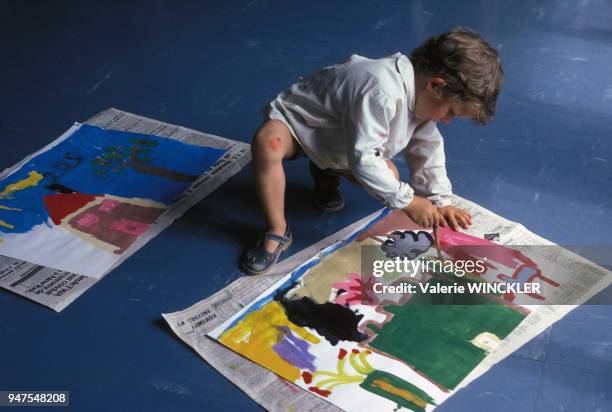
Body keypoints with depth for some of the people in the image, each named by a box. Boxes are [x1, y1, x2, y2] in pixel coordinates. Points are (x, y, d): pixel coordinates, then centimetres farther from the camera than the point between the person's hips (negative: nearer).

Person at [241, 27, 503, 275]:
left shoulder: (423, 94, -11)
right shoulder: (381, 93, -42)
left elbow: (426, 149, 0)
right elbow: (363, 158, -38)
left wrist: (440, 200, -8)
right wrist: (407, 201, -32)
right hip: (297, 117, -8)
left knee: (389, 177, -5)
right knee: (267, 143, -40)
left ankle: (327, 172, 22)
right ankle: (277, 234, -25)